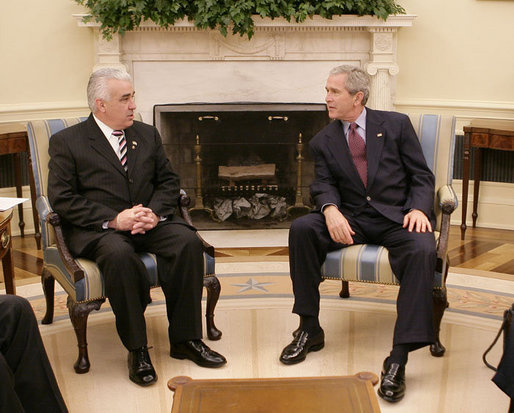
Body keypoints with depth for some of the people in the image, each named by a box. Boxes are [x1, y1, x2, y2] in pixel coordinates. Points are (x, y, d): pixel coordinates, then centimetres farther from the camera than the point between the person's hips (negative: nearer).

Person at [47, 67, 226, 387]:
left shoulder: (148, 134, 16)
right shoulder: (66, 142, 2)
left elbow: (169, 181, 13)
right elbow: (62, 199, -7)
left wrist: (155, 212, -9)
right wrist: (113, 219, -19)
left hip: (150, 220, 4)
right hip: (96, 228, -4)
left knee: (189, 242, -24)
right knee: (119, 254, -37)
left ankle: (185, 339, -13)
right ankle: (137, 348, -22)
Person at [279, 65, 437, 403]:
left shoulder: (396, 125, 6)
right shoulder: (323, 141, 11)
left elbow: (422, 176, 4)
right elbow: (323, 184, 1)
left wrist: (418, 209, -16)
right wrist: (331, 210, -23)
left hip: (397, 217, -2)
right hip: (351, 219, 3)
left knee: (422, 249, -34)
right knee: (301, 229, -23)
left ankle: (399, 359, -30)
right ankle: (310, 329, -11)